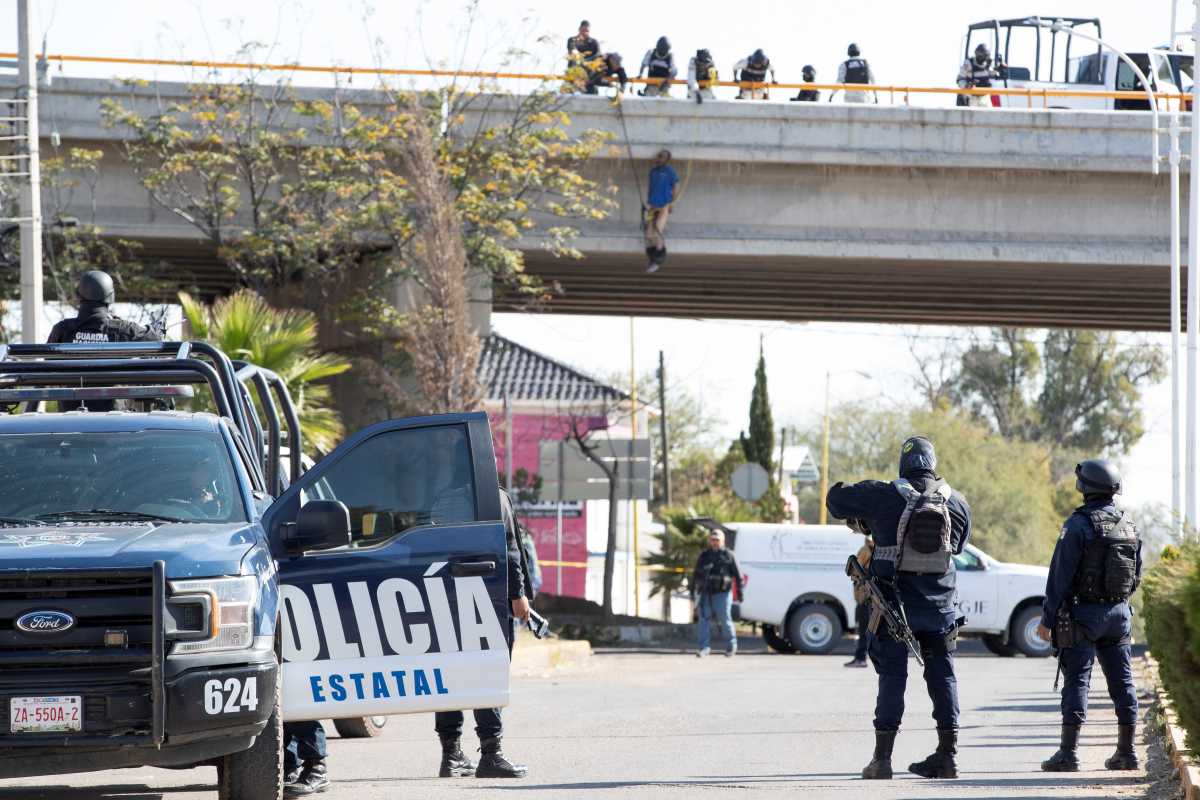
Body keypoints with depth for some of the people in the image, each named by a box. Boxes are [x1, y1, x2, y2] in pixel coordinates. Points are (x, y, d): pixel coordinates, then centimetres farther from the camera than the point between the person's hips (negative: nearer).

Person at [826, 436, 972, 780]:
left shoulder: (884, 496, -8)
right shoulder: (957, 503, 2)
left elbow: (836, 500, 0)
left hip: (896, 600, -2)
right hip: (939, 604, 2)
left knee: (892, 676, 2)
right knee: (942, 675, 11)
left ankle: (883, 757, -1)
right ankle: (947, 754, 12)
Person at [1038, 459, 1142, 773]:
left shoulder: (1079, 524, -13)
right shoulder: (1128, 523, 7)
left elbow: (1060, 575, -14)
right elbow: (1137, 574, 14)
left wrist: (1047, 618, -10)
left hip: (1084, 613, -6)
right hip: (1119, 612, 6)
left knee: (1077, 681, -5)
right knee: (1121, 680, 9)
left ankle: (1068, 753, -9)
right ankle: (1126, 752, 12)